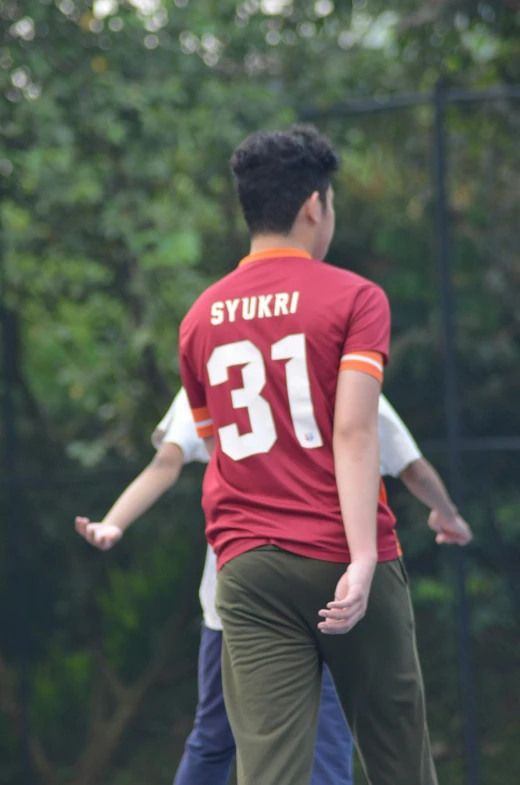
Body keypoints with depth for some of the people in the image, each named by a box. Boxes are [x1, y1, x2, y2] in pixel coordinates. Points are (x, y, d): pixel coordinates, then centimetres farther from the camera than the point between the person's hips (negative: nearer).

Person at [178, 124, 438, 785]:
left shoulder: (200, 319, 12)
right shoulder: (354, 298, -2)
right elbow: (353, 431, -13)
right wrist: (363, 561, -20)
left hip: (246, 568, 3)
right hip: (340, 557, -3)